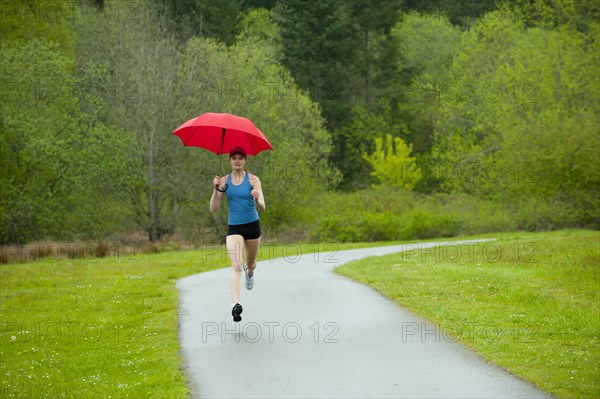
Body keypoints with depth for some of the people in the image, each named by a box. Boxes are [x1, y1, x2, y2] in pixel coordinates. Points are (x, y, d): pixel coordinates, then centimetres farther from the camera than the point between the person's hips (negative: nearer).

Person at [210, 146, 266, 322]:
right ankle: (235, 304, -30)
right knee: (236, 265, -19)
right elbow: (214, 209, -1)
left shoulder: (253, 180, -5)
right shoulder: (224, 181, 2)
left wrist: (257, 199, -34)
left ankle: (249, 273, 59)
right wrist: (216, 189, -16)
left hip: (252, 226, 0)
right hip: (234, 228, 0)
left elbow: (262, 208, -11)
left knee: (250, 262, 20)